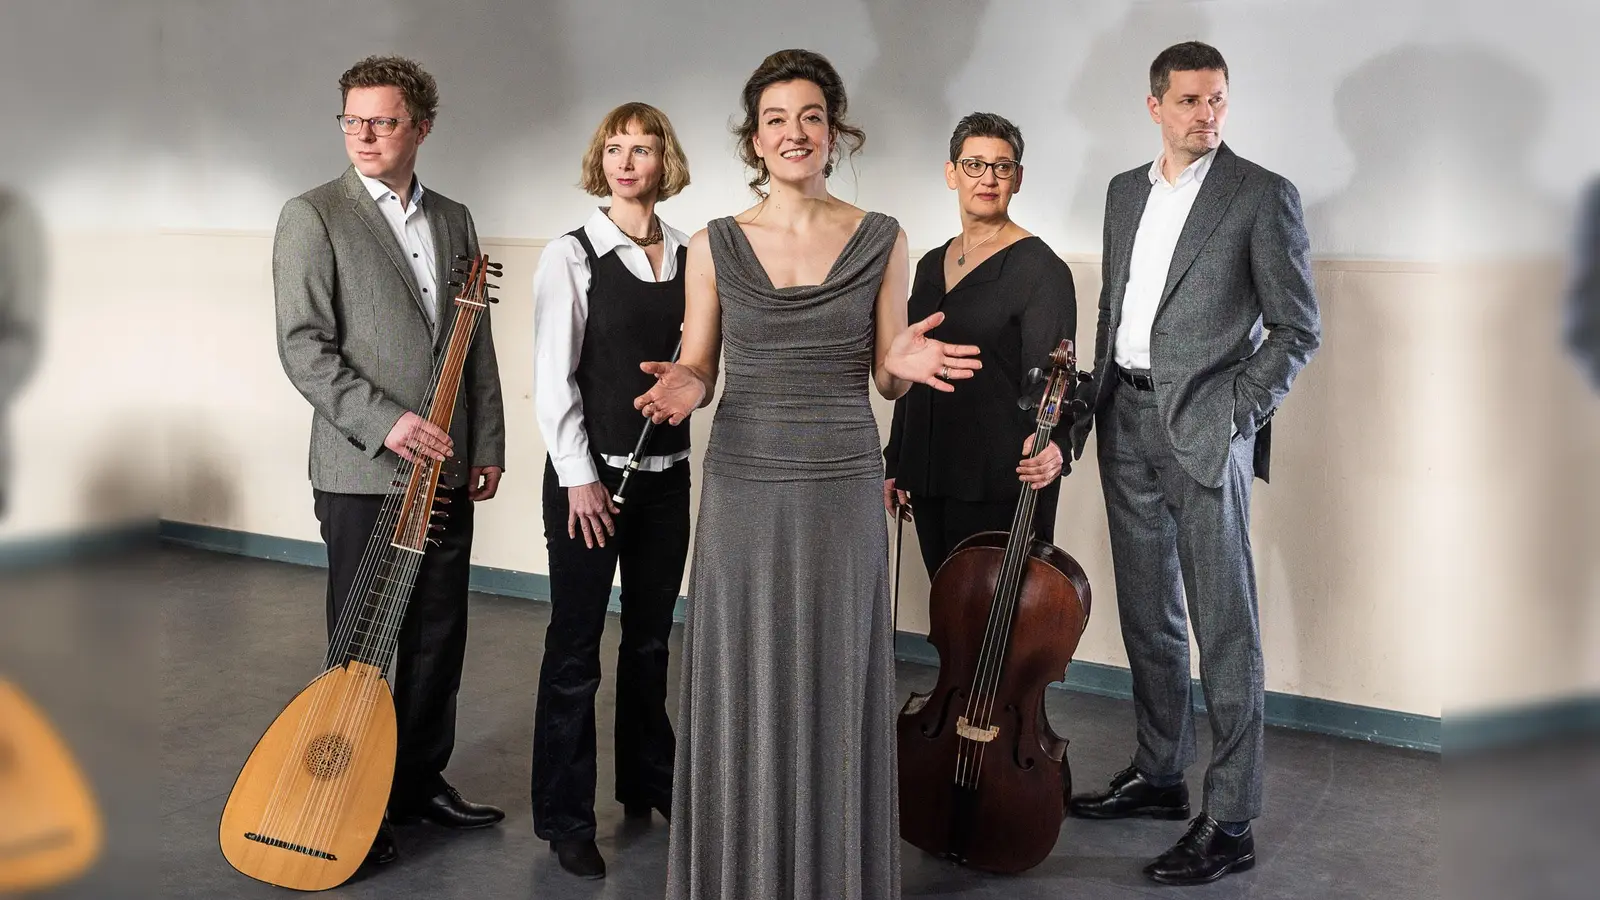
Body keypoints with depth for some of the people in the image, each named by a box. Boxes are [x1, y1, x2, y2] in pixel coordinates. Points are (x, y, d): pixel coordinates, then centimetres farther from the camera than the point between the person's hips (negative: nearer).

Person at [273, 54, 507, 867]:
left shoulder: (454, 220, 12)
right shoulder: (313, 216, -4)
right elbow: (302, 346, -11)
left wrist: (488, 445, 10)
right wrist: (386, 421, -19)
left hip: (446, 469, 5)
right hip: (362, 472, -5)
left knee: (438, 637, 12)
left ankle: (420, 780, 28)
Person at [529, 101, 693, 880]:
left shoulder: (689, 256, 6)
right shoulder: (572, 254, -6)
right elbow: (553, 376, -10)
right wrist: (579, 476, -13)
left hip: (667, 472, 5)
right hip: (591, 472, -4)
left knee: (650, 638, 17)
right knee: (575, 647, 2)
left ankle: (647, 781, 35)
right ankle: (565, 817, 15)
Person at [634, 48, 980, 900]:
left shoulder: (880, 240, 2)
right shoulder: (715, 246, 2)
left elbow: (885, 374, 6)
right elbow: (697, 367, 8)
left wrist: (905, 365, -17)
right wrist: (683, 389, -15)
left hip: (843, 487, 0)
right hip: (744, 486, 0)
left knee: (834, 687, 7)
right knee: (743, 688, 5)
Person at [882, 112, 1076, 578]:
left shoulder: (1040, 269, -7)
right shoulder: (932, 266, 13)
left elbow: (1046, 379, -15)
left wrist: (1048, 444, -34)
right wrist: (894, 464, 16)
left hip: (1000, 486, -6)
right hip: (929, 479, 6)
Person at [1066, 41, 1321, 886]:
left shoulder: (1262, 196, -3)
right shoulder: (1125, 191, 14)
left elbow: (1298, 327, -4)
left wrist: (1235, 415, -11)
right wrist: (1101, 399, 10)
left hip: (1204, 429, -6)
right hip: (1127, 425, 6)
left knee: (1225, 630, -4)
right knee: (1147, 614, 15)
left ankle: (1229, 824, 2)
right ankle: (1158, 774, 29)